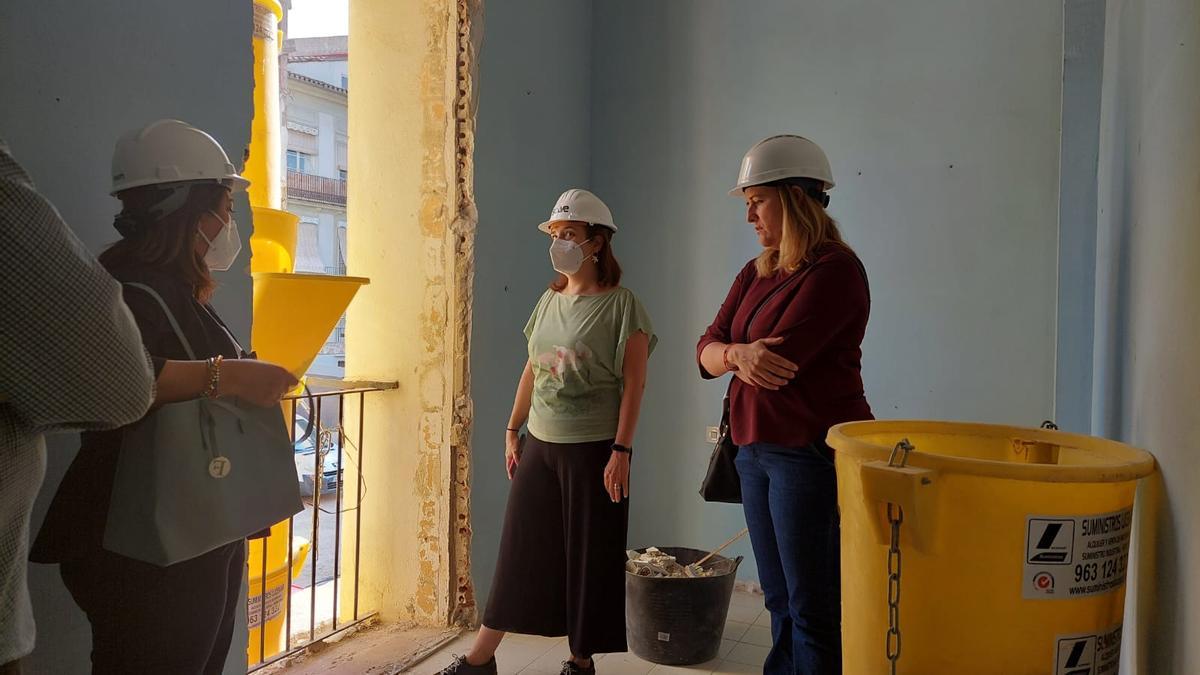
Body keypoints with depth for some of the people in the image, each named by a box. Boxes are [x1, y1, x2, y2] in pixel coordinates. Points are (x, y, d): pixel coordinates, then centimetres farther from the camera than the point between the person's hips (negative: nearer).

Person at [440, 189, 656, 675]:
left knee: (588, 555, 5)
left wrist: (621, 450, -17)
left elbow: (634, 383, -12)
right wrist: (512, 430, 12)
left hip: (592, 450, -6)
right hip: (540, 445, 6)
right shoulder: (549, 300, 9)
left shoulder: (621, 305, -9)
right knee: (521, 549, 11)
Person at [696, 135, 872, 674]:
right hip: (756, 449, 8)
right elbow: (707, 351, 6)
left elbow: (781, 357, -21)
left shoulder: (834, 268, -12)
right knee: (780, 601, 16)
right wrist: (737, 354, -17)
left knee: (813, 608, 1)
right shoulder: (757, 273, 13)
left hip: (811, 452, -8)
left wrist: (731, 353, -2)